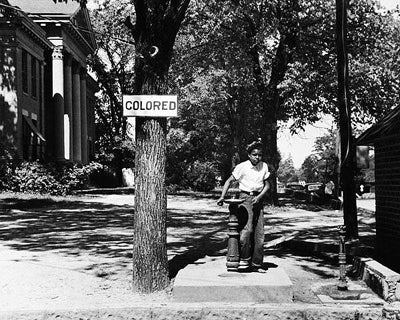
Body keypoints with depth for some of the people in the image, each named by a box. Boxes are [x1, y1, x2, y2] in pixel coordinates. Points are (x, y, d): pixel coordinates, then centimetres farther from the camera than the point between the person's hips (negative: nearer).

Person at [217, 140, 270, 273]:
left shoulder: (264, 166, 7)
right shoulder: (242, 167, -6)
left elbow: (267, 185, 9)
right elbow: (229, 181, -3)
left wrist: (259, 197, -8)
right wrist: (222, 196, -15)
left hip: (258, 200, 5)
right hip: (245, 198, -4)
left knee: (259, 234, 3)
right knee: (247, 229, -21)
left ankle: (256, 264, 11)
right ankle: (244, 260, -9)